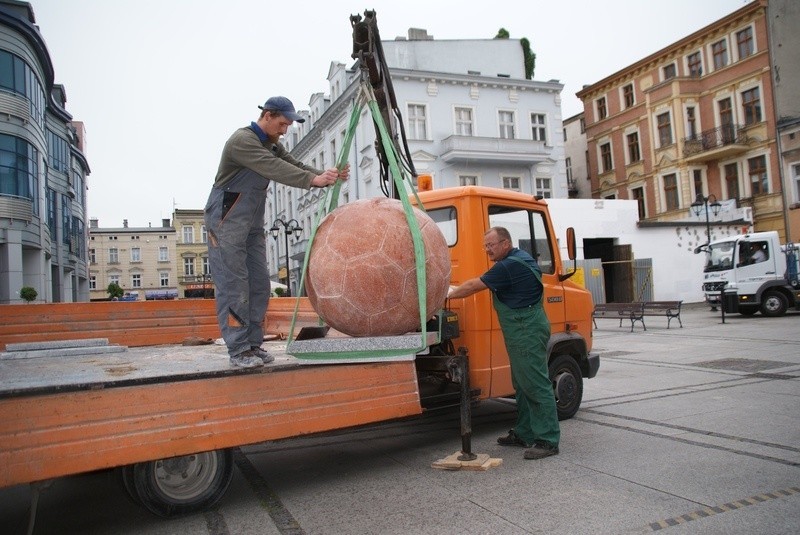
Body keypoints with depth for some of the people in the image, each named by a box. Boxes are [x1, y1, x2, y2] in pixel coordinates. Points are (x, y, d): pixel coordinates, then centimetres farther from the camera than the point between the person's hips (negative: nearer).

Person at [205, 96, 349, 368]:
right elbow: (276, 169, -29)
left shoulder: (272, 144, 11)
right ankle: (238, 349, -3)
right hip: (227, 221, -8)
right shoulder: (242, 140, -17)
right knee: (233, 284, -8)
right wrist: (313, 180, -37)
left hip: (253, 223, 9)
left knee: (259, 283, 4)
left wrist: (329, 176, -13)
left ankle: (253, 343, 11)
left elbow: (295, 166, 3)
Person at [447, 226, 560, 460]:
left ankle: (548, 441, -3)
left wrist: (450, 294, 2)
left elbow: (474, 286, -11)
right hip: (524, 330, 11)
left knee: (536, 386, -8)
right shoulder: (521, 258, 15)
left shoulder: (509, 266, -17)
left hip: (527, 332, -11)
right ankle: (524, 433, 24)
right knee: (523, 385, 15)